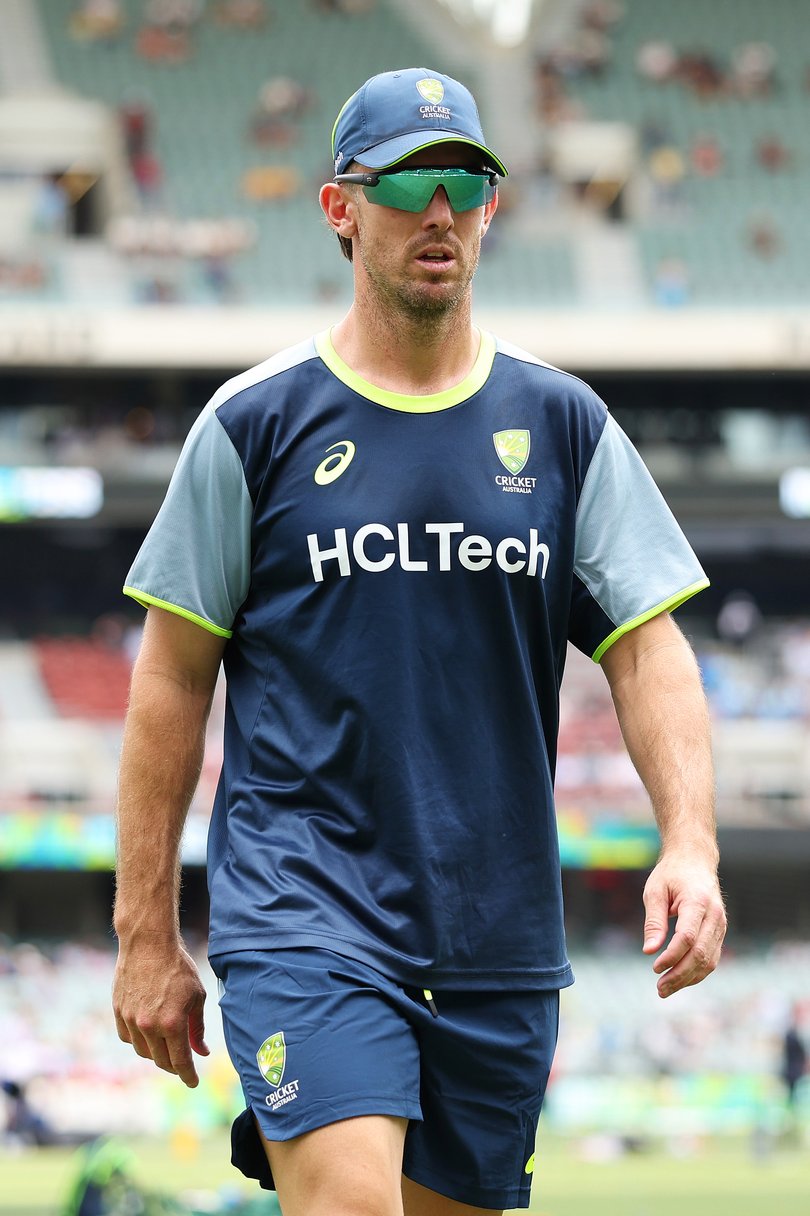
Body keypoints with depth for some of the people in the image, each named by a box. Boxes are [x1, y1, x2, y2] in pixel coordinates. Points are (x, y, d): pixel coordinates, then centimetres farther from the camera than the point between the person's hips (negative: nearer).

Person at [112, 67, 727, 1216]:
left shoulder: (565, 425, 9)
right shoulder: (256, 423, 2)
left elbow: (647, 647, 5)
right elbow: (172, 681, 4)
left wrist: (690, 844, -13)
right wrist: (147, 936, 2)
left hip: (501, 942, 3)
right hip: (303, 916, -3)